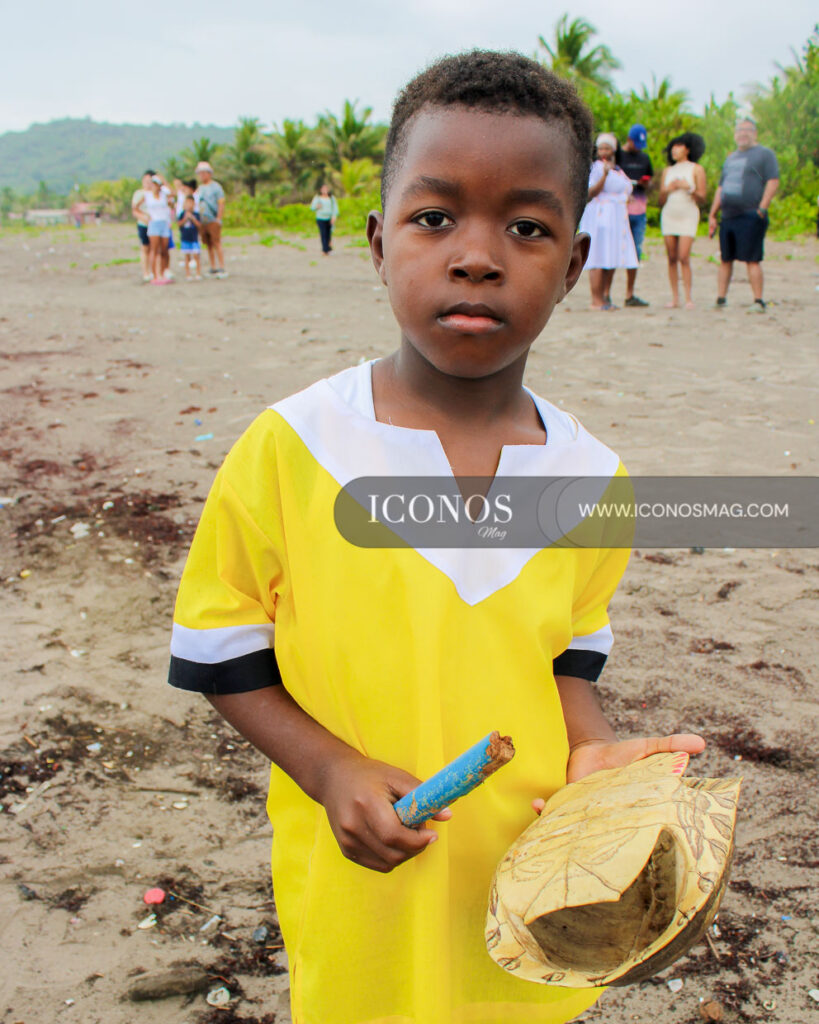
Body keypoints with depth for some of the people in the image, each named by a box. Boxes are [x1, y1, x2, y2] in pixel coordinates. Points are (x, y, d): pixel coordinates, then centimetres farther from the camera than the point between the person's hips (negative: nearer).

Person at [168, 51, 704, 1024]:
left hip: (531, 880, 3)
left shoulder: (589, 476, -5)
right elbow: (218, 652, -6)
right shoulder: (288, 448, -15)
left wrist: (589, 747, -10)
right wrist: (330, 769, -18)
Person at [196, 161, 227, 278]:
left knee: (217, 244, -10)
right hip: (202, 222, 6)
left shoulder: (215, 186, 0)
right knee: (209, 245, 5)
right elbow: (196, 204, 20)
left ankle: (222, 269, -9)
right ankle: (213, 268, 9)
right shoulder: (199, 188, 16)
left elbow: (221, 204, -5)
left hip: (213, 221, -6)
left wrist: (218, 218, -14)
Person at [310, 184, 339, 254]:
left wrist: (334, 217, -11)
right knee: (323, 234, -10)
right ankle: (325, 250, -11)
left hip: (329, 218, 2)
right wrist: (317, 206, -22)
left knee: (328, 234, 5)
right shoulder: (317, 198, 3)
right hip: (321, 218, -2)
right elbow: (312, 207, 2)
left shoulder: (332, 198, 6)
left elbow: (335, 207, 2)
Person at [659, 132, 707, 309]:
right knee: (672, 258, -1)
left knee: (683, 257, -14)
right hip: (669, 215, 4)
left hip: (688, 215, -4)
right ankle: (675, 297, 1)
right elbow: (660, 201, 14)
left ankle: (688, 298, -12)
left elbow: (702, 198, 0)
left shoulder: (696, 169, 6)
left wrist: (688, 187, -15)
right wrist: (667, 190, -6)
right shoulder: (667, 171, 17)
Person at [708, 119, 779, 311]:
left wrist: (761, 209, -17)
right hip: (727, 217, 7)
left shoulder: (764, 154, 2)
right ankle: (720, 299, 13)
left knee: (752, 260, -10)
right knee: (725, 259, 8)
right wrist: (712, 215, 18)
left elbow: (773, 182, -8)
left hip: (750, 217, -7)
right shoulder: (731, 157, 22)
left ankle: (758, 301, -8)